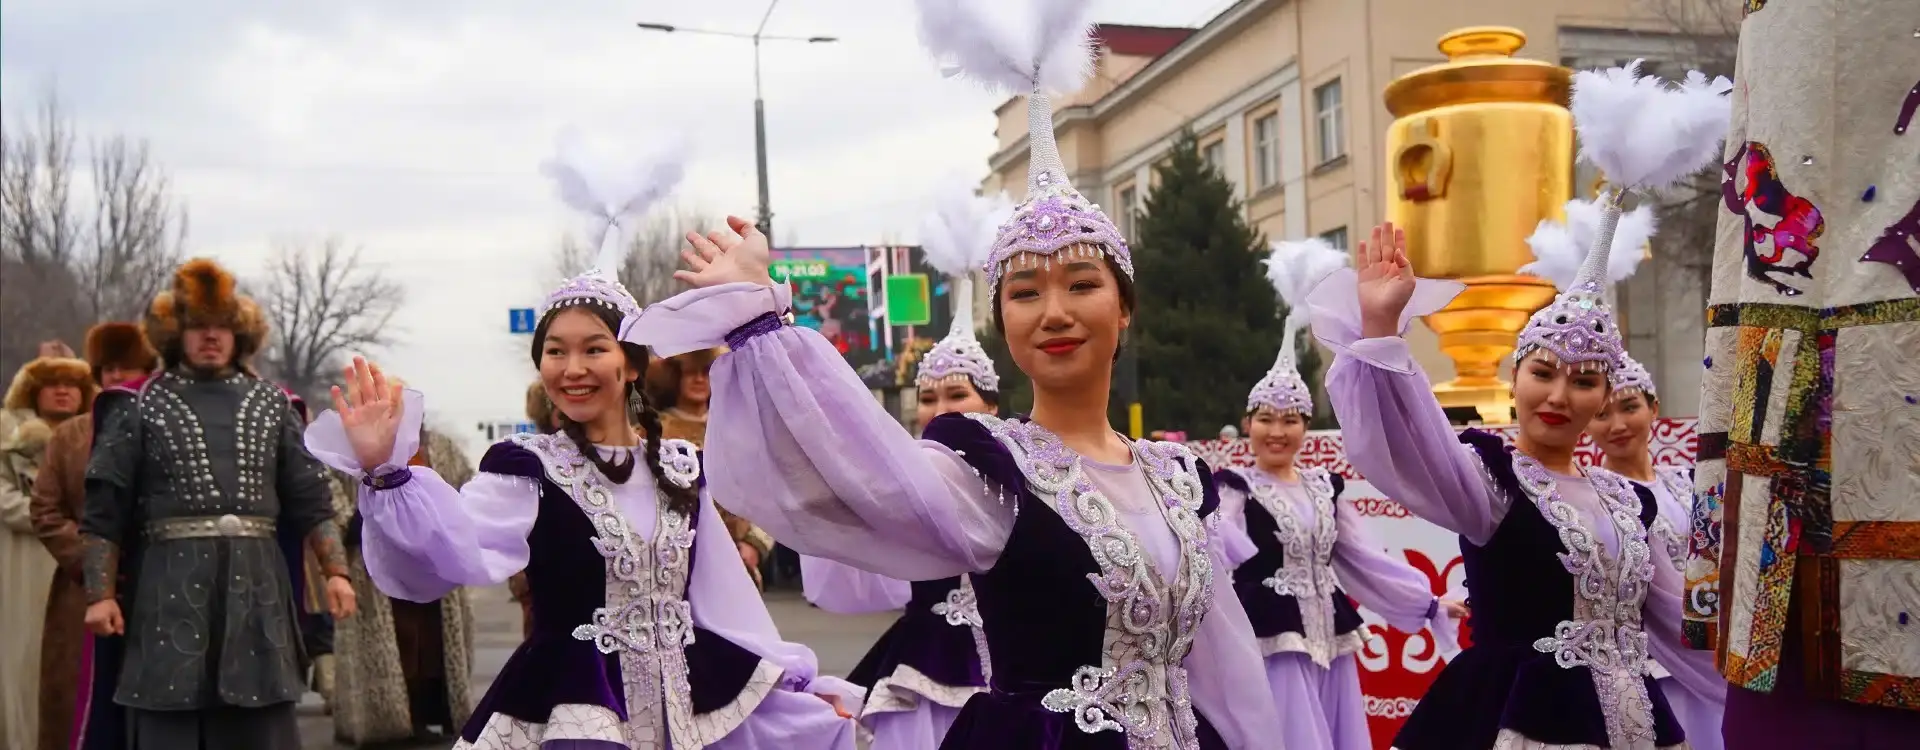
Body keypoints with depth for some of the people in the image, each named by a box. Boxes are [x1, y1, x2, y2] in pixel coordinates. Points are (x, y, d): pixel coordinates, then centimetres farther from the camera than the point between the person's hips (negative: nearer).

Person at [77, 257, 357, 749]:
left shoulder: (272, 404, 13)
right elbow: (103, 511, 2)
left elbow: (311, 501, 12)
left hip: (257, 585, 2)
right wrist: (100, 593, -5)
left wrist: (336, 571, 3)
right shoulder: (138, 406, 6)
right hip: (171, 586, -2)